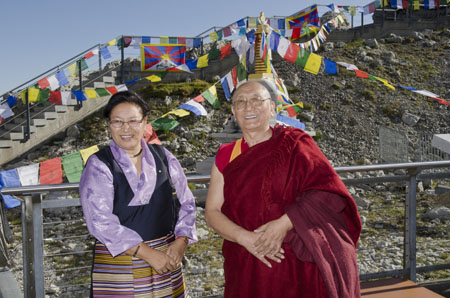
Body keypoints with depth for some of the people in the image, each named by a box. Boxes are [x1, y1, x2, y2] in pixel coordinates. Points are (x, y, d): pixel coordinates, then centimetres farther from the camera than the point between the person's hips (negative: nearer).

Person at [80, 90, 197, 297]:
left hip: (166, 260, 3)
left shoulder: (163, 158, 6)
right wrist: (148, 253, -17)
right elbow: (100, 222, -15)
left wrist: (180, 242, -8)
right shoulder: (98, 166, -6)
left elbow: (185, 203, 8)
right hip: (118, 268, -3)